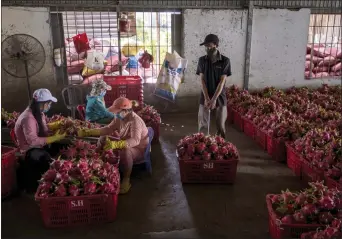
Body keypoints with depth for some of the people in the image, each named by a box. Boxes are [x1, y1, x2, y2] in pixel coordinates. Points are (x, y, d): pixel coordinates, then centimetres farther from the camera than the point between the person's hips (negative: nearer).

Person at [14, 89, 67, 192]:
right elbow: (33, 141, -31)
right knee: (46, 159, -34)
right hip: (29, 150, -9)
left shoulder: (39, 113, 1)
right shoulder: (28, 118, -26)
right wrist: (54, 138, -29)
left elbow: (44, 127, 15)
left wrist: (59, 124, 0)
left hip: (40, 145, 9)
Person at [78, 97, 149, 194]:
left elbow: (135, 140, -44)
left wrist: (116, 144, -59)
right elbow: (108, 129, -1)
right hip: (125, 144, 8)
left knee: (125, 151, -41)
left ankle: (126, 180, -19)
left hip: (139, 149, -8)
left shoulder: (135, 120, -31)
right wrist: (88, 132, -11)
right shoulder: (119, 118, -6)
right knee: (102, 140, 1)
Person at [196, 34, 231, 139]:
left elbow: (222, 81, -11)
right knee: (203, 124, 4)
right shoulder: (202, 60, 1)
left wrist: (214, 99, -17)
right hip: (205, 97, 1)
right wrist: (207, 98, -14)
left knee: (221, 124, 6)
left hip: (220, 97, -1)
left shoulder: (225, 61, -6)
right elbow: (202, 80, -4)